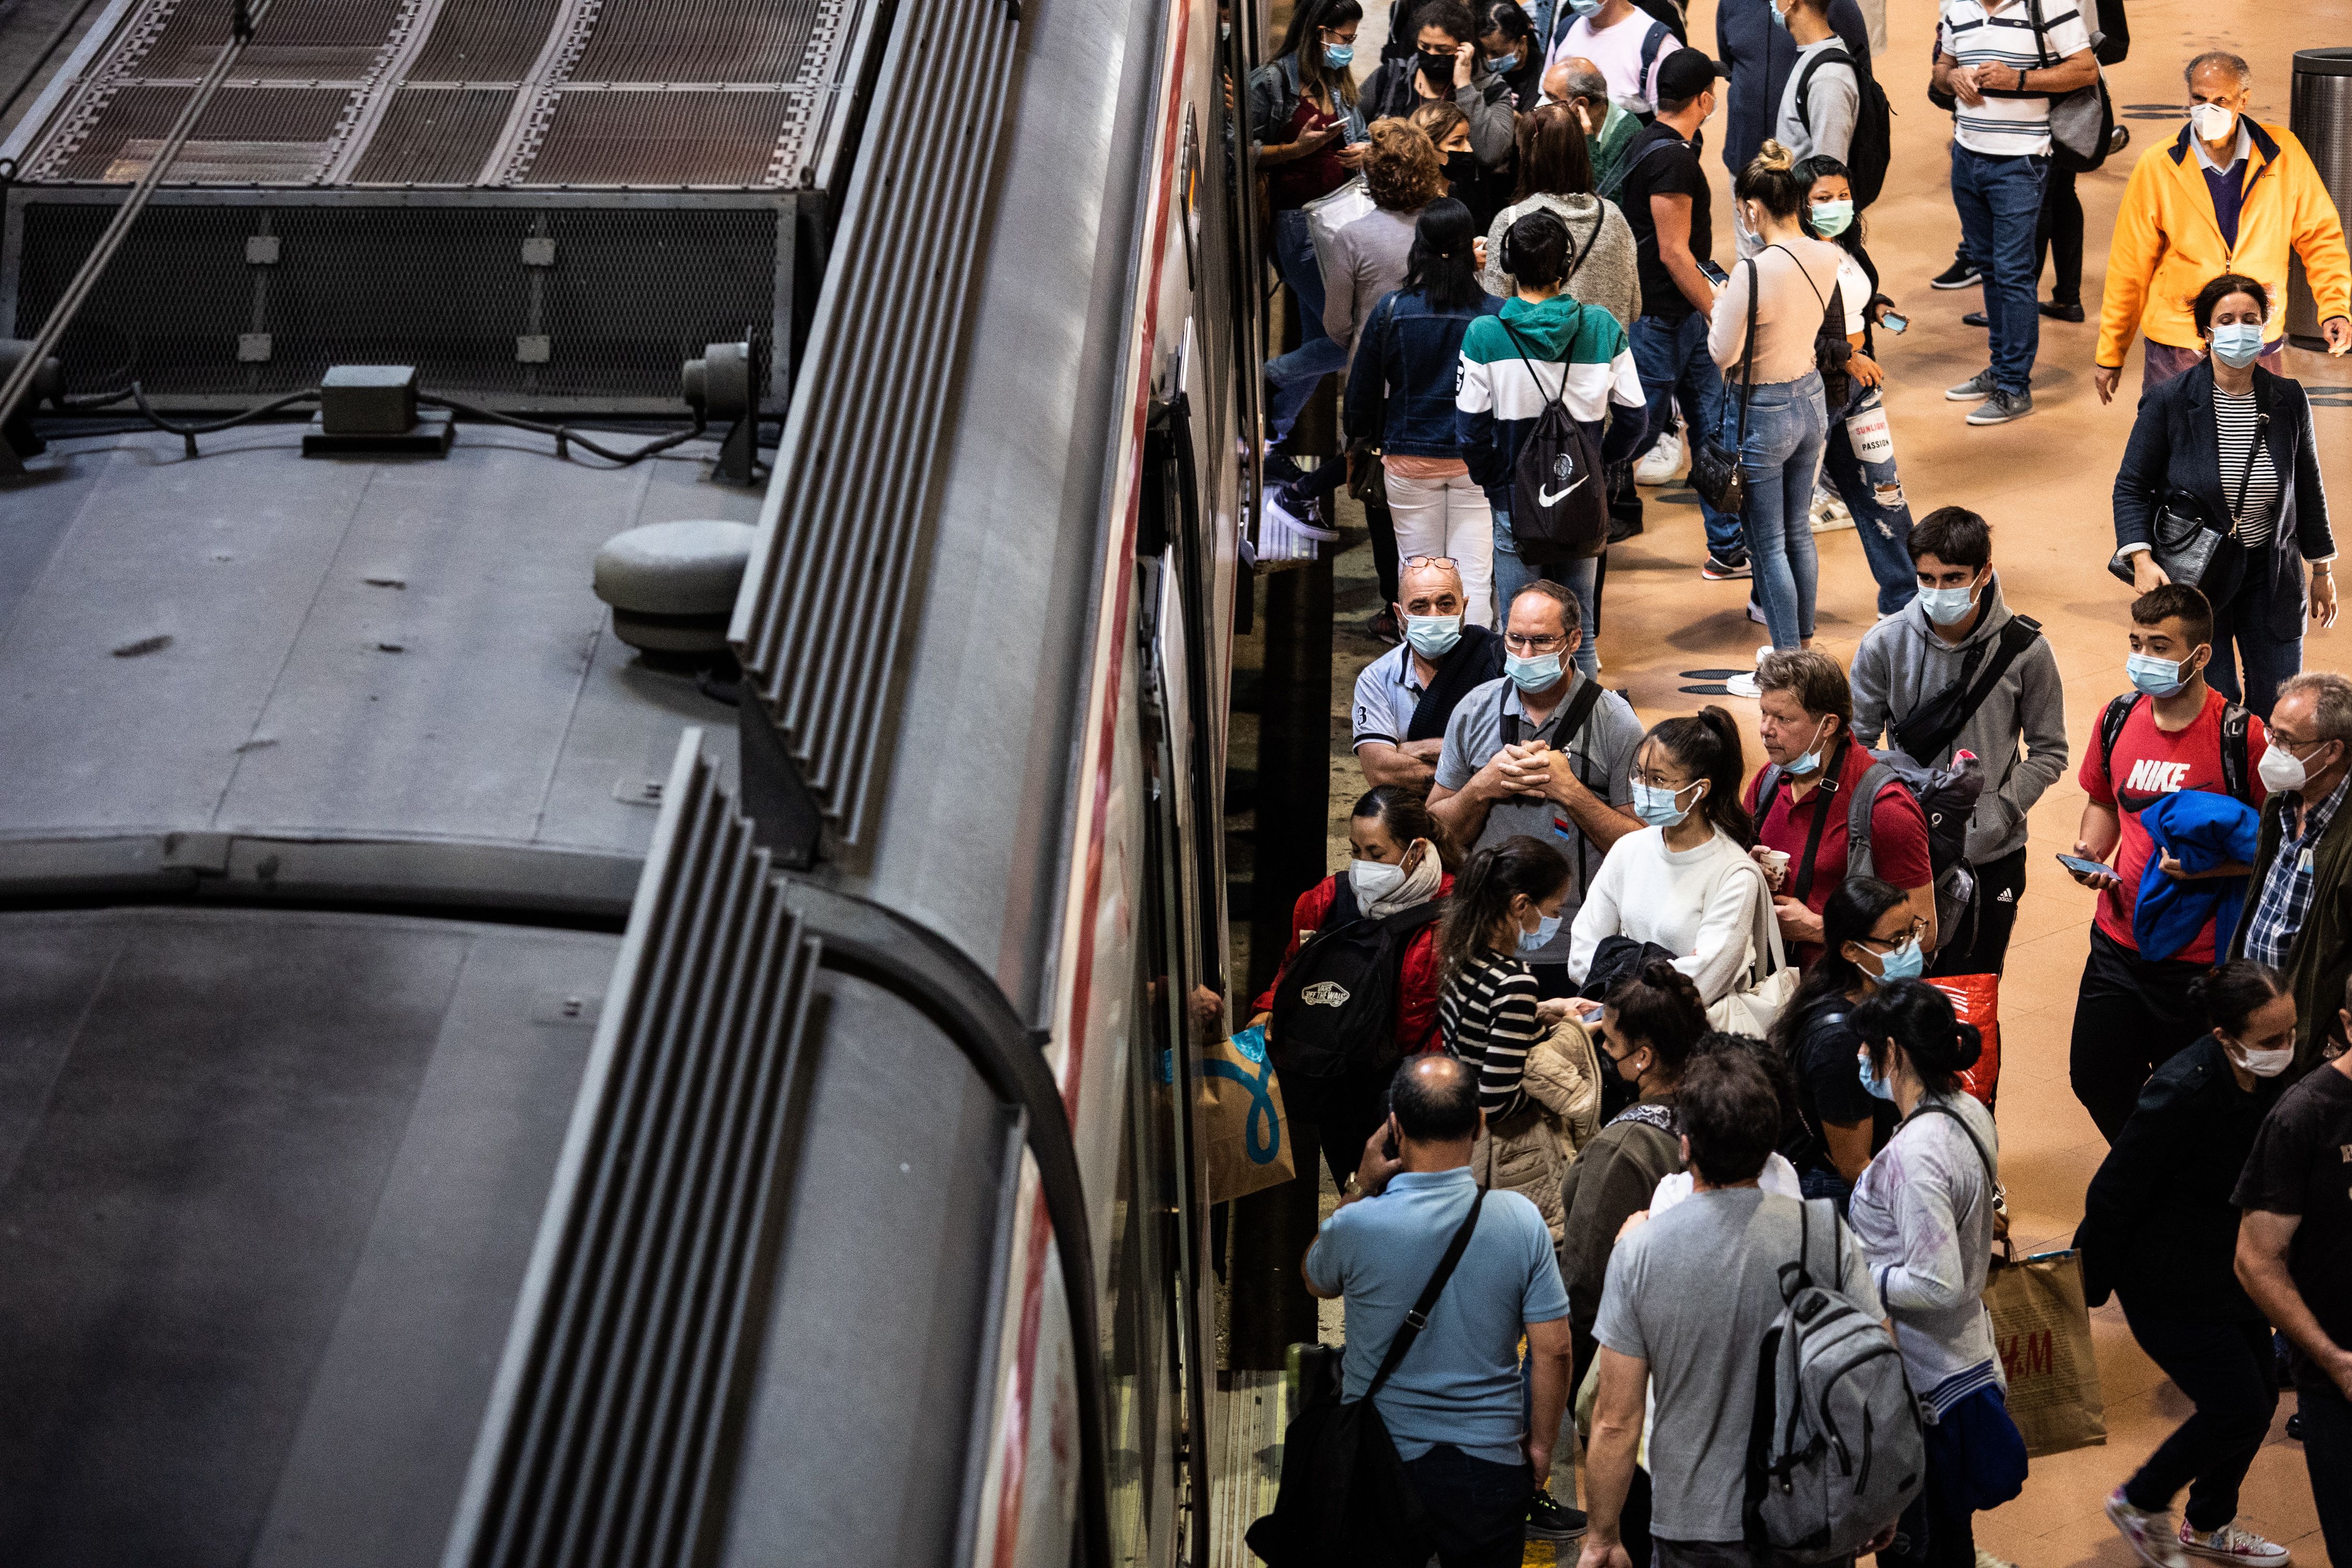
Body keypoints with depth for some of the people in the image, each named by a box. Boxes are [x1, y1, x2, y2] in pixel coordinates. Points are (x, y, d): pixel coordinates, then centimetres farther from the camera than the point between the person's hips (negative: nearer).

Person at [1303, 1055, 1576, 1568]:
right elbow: (1553, 1351, -9)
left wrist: (1360, 1186, 4)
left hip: (1380, 1464, -1)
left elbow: (1317, 1280, 8)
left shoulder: (1357, 1225, -17)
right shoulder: (1521, 1220, -13)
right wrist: (1540, 1444, 5)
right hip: (1490, 1464, 1)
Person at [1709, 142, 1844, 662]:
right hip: (1811, 399, 7)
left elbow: (1723, 354, -20)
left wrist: (1719, 309, 0)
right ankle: (1804, 647, 35)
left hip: (1760, 415, -7)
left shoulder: (1752, 273, -28)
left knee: (1768, 546, 6)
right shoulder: (1832, 258, -7)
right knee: (1798, 531, 22)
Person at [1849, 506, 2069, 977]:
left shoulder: (2025, 651, -10)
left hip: (1991, 857, -1)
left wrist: (1997, 812, -13)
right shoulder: (1885, 644, -7)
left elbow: (2048, 754, -1)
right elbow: (1856, 744, 1)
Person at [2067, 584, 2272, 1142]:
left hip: (2202, 957, -5)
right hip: (2118, 944, 5)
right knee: (2095, 1078, 13)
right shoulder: (2119, 718, 1)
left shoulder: (2242, 736, -16)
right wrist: (2090, 851, -1)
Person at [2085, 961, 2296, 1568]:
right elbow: (2114, 1195, -23)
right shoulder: (2183, 1093, -32)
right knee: (2239, 1409, -5)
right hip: (2173, 1289, -8)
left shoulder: (2269, 1079, -8)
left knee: (2258, 1399, 15)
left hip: (2233, 1277, 8)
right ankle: (2140, 1502, 20)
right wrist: (2090, 1289, -13)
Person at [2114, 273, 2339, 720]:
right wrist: (2142, 560, -18)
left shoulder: (2288, 399, -1)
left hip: (2270, 574, 3)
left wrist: (2322, 569, 16)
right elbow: (2131, 486, -4)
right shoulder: (2168, 401, -9)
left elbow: (2307, 486, 11)